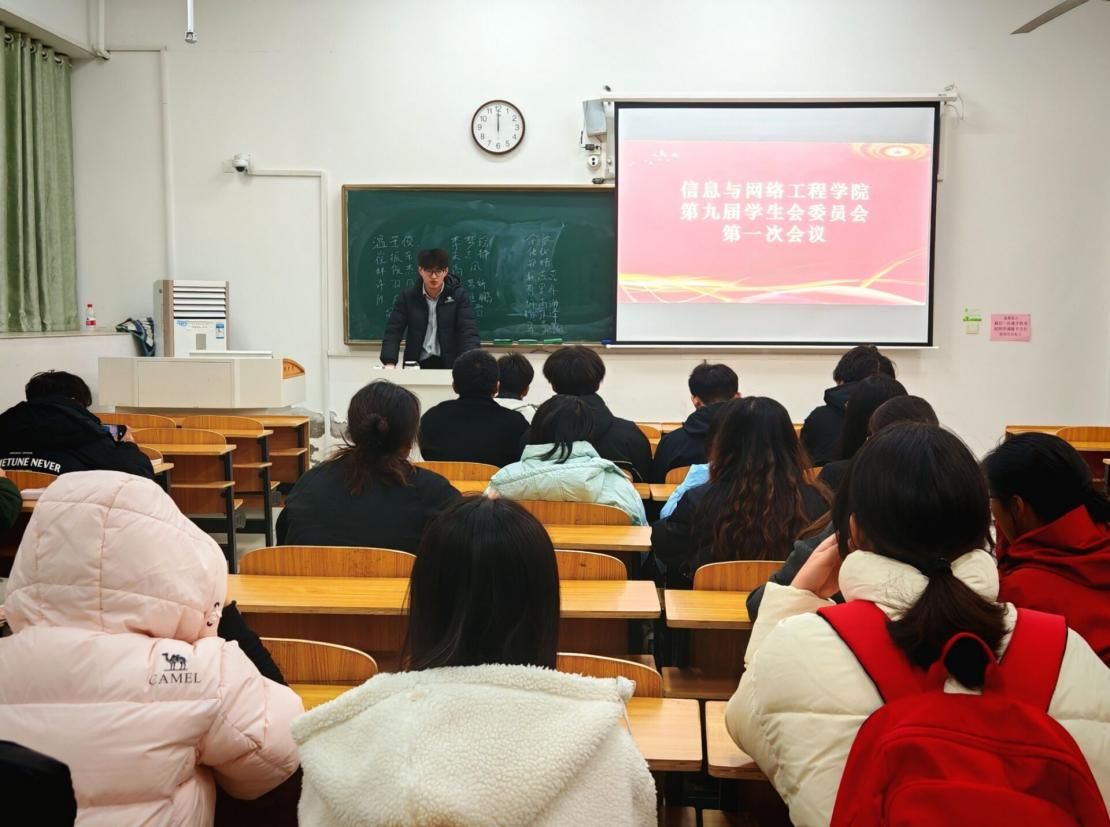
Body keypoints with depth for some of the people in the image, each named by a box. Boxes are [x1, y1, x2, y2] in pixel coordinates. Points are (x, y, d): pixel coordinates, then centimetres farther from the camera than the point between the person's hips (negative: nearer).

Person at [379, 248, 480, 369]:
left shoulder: (459, 295, -1)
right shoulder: (407, 296, 4)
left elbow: (469, 332, -9)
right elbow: (393, 331, -1)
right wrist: (390, 363, -17)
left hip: (450, 365, -1)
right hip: (417, 365, 1)